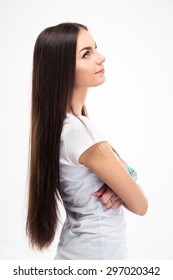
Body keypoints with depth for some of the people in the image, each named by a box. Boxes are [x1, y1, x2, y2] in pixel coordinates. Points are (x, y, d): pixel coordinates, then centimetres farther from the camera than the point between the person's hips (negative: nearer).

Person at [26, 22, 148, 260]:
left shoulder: (63, 123, -1)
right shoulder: (78, 131, -27)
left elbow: (122, 172, 6)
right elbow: (140, 205, -19)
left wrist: (117, 187, -14)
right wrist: (121, 188, -1)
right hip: (98, 252, -8)